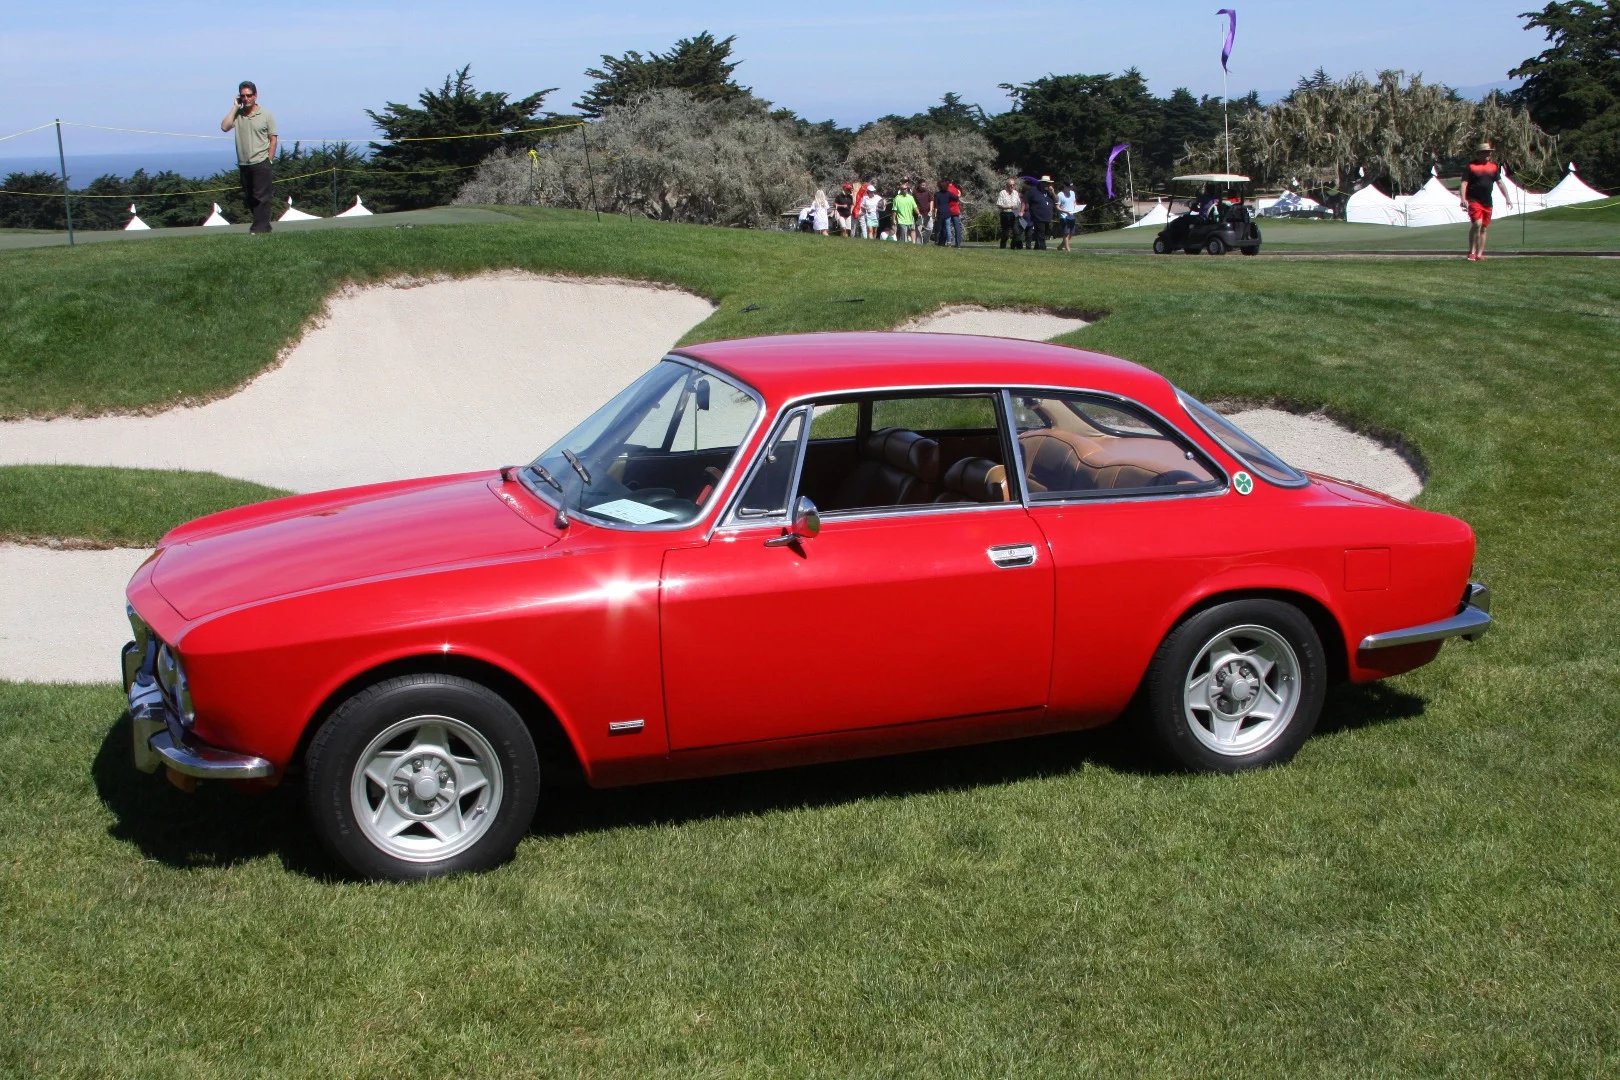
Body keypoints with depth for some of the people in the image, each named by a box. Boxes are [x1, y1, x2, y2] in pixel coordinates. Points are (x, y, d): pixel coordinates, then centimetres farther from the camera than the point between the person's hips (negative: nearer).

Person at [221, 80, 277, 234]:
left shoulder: (266, 115, 1)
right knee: (248, 198, 8)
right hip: (243, 164, 5)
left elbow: (273, 140, 0)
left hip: (261, 163, -4)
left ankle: (259, 228, -8)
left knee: (260, 197, -9)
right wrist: (235, 107, -4)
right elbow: (224, 127, -9)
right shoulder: (237, 114, 8)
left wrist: (269, 161, -7)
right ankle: (264, 226, 17)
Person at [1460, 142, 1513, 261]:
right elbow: (1464, 183, -8)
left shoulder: (1494, 166, 13)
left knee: (1483, 228, 9)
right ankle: (1472, 252, -11)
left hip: (1488, 202, 6)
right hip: (1474, 201, -6)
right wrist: (1463, 199, -19)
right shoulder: (1470, 166, -3)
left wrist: (1507, 197, 11)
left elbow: (1500, 182, 17)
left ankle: (1479, 254, 15)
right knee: (1477, 224, -20)